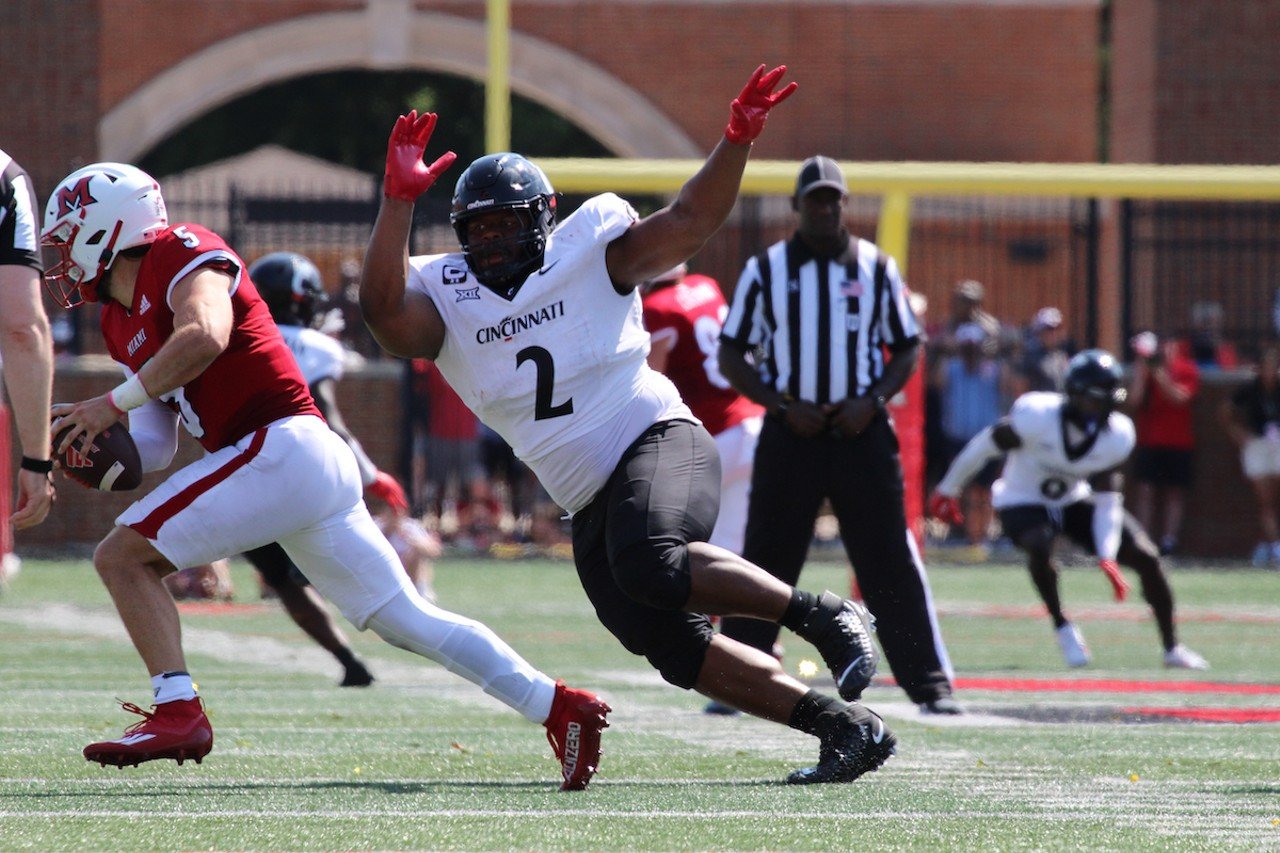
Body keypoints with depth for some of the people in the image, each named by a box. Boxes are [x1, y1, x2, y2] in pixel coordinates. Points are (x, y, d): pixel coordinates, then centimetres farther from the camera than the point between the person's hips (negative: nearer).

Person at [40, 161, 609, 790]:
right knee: (405, 619, 10)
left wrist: (113, 402, -19)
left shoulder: (180, 254, -4)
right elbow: (155, 446, 22)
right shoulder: (121, 322, 23)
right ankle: (557, 706, 8)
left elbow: (204, 336, -25)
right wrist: (96, 447, 2)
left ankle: (177, 714, -18)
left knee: (122, 556, -10)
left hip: (285, 449, -10)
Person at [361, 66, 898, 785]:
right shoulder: (445, 297, 6)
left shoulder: (590, 252, 3)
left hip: (658, 440, -5)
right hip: (590, 505, 5)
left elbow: (690, 221, 2)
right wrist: (399, 200, -24)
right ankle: (844, 724, 4)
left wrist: (739, 139, -11)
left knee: (650, 565, -36)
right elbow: (383, 309, -14)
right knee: (678, 651, -3)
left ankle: (825, 616, -24)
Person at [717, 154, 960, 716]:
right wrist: (783, 405, -9)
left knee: (893, 563, -3)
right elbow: (731, 354, 4)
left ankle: (931, 685, -2)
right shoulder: (766, 269, 4)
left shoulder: (876, 268, 6)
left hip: (861, 433, 0)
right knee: (765, 561, 2)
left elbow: (907, 348, 11)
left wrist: (873, 400, -7)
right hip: (790, 434, 0)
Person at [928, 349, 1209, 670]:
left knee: (1146, 557, -8)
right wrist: (947, 490, -6)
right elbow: (983, 447, -17)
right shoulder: (1036, 415, -31)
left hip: (1075, 501, 4)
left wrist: (1107, 557, -24)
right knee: (1039, 546, -38)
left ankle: (1172, 647, 6)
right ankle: (1062, 626, -15)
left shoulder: (1117, 436, -18)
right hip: (1023, 501, -4)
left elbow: (1107, 501, -13)